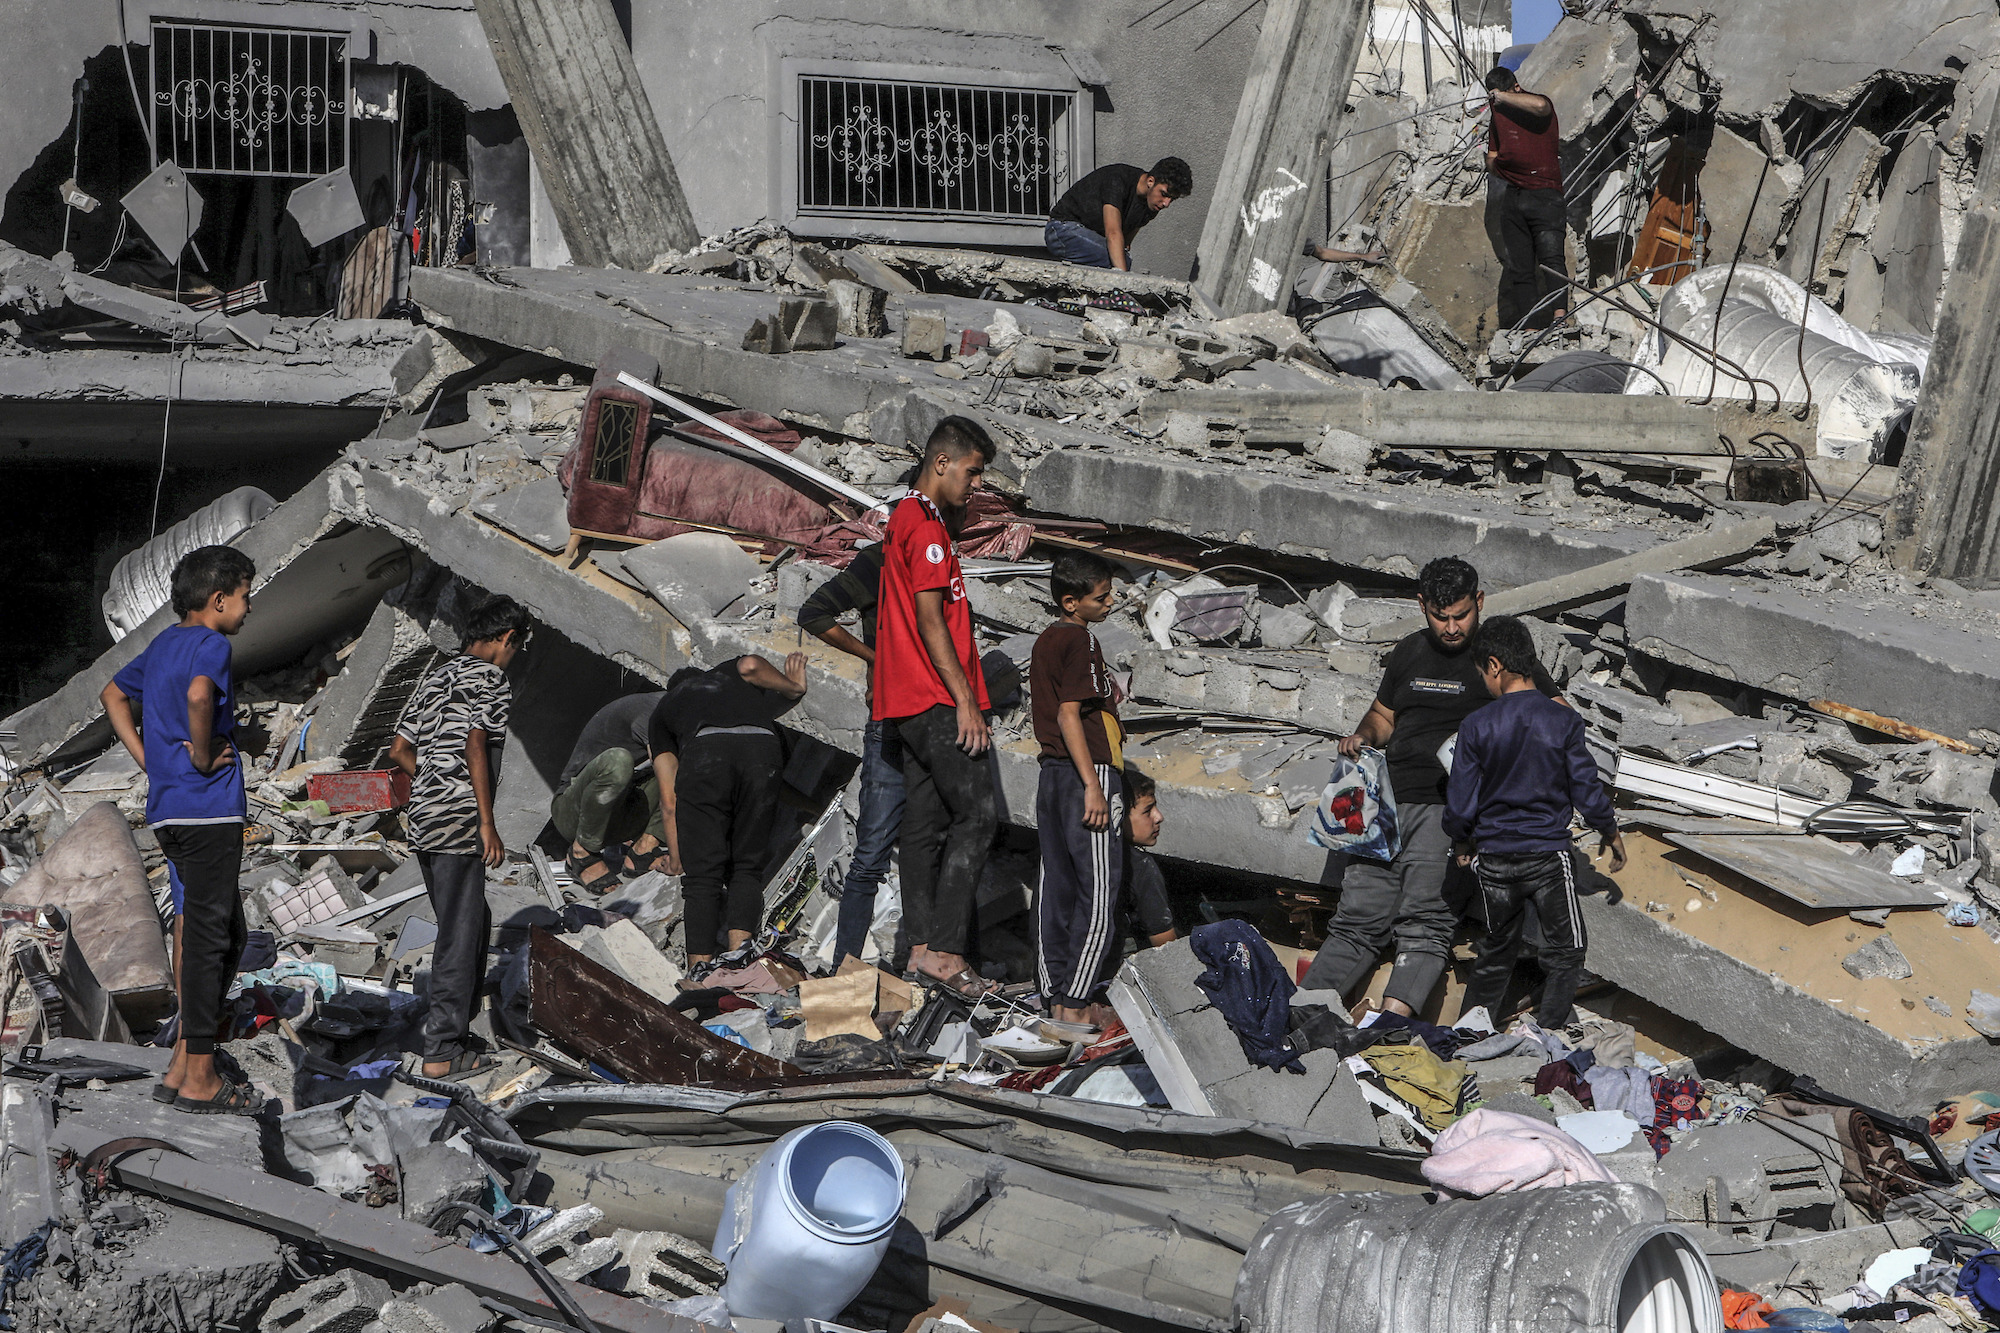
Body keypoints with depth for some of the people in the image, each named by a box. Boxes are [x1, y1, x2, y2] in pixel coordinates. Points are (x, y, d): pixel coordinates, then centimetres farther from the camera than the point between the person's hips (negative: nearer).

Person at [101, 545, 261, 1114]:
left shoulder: (162, 644, 17)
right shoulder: (211, 645, -11)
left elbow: (113, 695, 28)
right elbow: (198, 694, -32)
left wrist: (147, 758, 18)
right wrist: (203, 755, -18)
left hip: (167, 810, 9)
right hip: (209, 810, -9)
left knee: (228, 934, 16)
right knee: (207, 939, -4)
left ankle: (183, 1066, 17)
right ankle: (199, 1080, 0)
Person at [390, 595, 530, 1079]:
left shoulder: (438, 676, 17)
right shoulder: (490, 679, -8)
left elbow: (400, 750, 18)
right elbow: (476, 746, -20)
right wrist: (488, 822, -19)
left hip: (422, 817, 9)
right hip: (457, 821, -9)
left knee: (466, 922, 21)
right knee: (460, 934, -4)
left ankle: (451, 1018, 28)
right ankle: (443, 1049, -3)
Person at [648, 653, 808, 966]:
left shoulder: (663, 709, 37)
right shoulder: (732, 672, 42)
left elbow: (670, 799, 27)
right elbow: (751, 665, 12)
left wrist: (679, 862, 29)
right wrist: (795, 689, 28)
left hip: (704, 751, -1)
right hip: (762, 745, 1)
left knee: (702, 873, 5)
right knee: (747, 867, 13)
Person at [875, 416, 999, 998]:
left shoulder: (903, 519, 20)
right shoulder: (927, 526, -12)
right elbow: (930, 621, -17)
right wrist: (965, 699, -17)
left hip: (910, 702, 10)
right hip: (936, 699, -10)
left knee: (928, 821, 9)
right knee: (978, 814, -11)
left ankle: (922, 944, 10)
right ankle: (943, 948, -15)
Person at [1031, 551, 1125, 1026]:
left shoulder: (1045, 641, 14)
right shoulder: (1080, 640, -13)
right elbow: (1069, 715, -20)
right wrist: (1093, 786, -21)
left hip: (1051, 772, 9)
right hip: (1087, 772, -9)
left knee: (1057, 885, 11)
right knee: (1099, 893, -5)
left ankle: (1056, 994, 14)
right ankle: (1076, 1003, -6)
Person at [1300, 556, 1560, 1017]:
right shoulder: (1408, 654, 20)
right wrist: (1362, 737, 9)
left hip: (1450, 806, -5)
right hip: (1389, 801, 5)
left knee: (1424, 918, -19)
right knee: (1358, 916, -2)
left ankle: (1392, 1019, -31)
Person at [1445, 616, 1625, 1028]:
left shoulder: (1477, 726, -8)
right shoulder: (1563, 720, -9)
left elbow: (1460, 805, -5)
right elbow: (1587, 792, -4)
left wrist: (1463, 841, 15)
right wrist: (1612, 834, 15)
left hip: (1493, 857, 2)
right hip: (1548, 853, -2)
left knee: (1497, 952, 17)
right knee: (1565, 952, 11)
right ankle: (1547, 1036, 4)